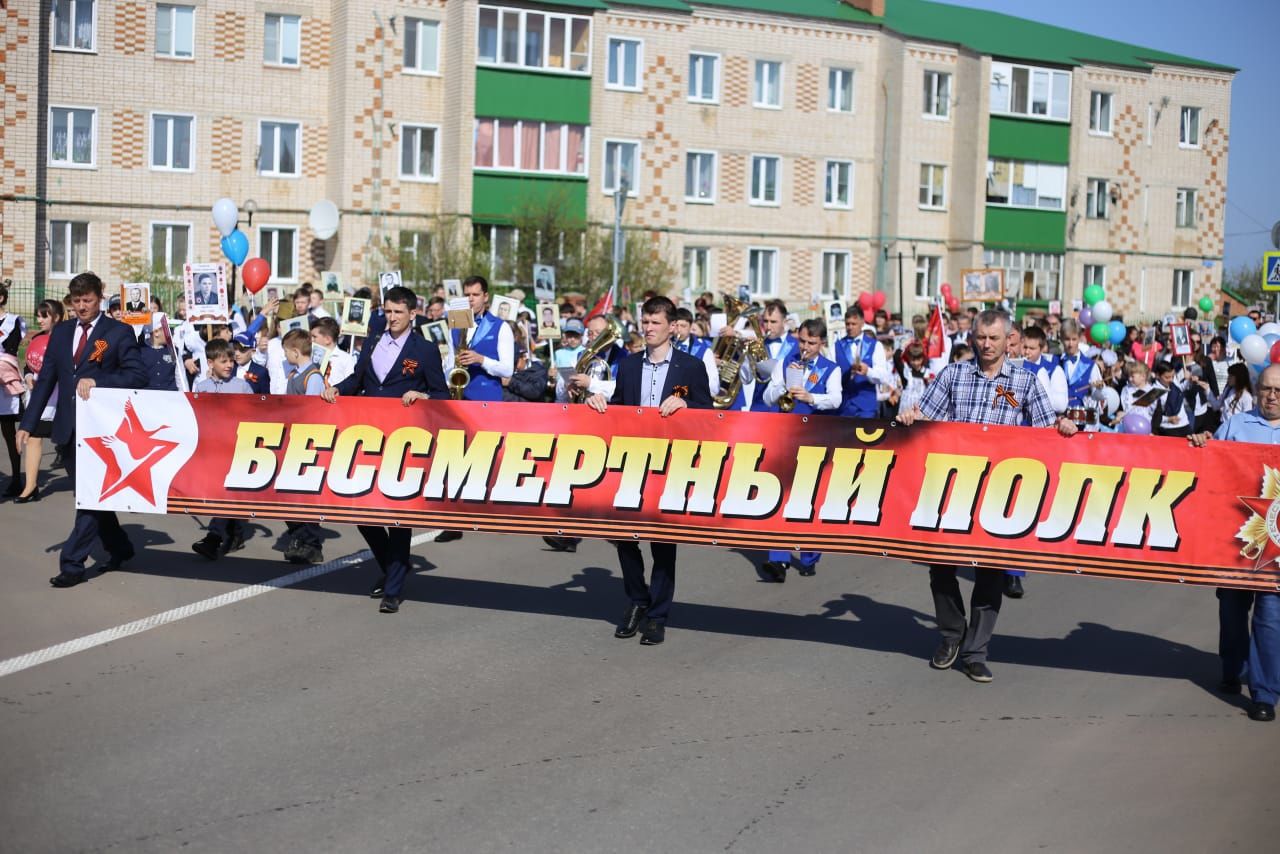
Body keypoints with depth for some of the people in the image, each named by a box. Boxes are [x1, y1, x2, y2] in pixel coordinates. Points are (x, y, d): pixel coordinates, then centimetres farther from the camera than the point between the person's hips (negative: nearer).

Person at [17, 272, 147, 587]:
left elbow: (138, 375, -10)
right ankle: (119, 549, 29)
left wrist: (96, 381, -21)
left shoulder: (119, 333, -3)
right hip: (68, 429, 6)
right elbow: (45, 380, 12)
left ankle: (72, 563, -6)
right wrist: (28, 423, 6)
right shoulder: (60, 332, 12)